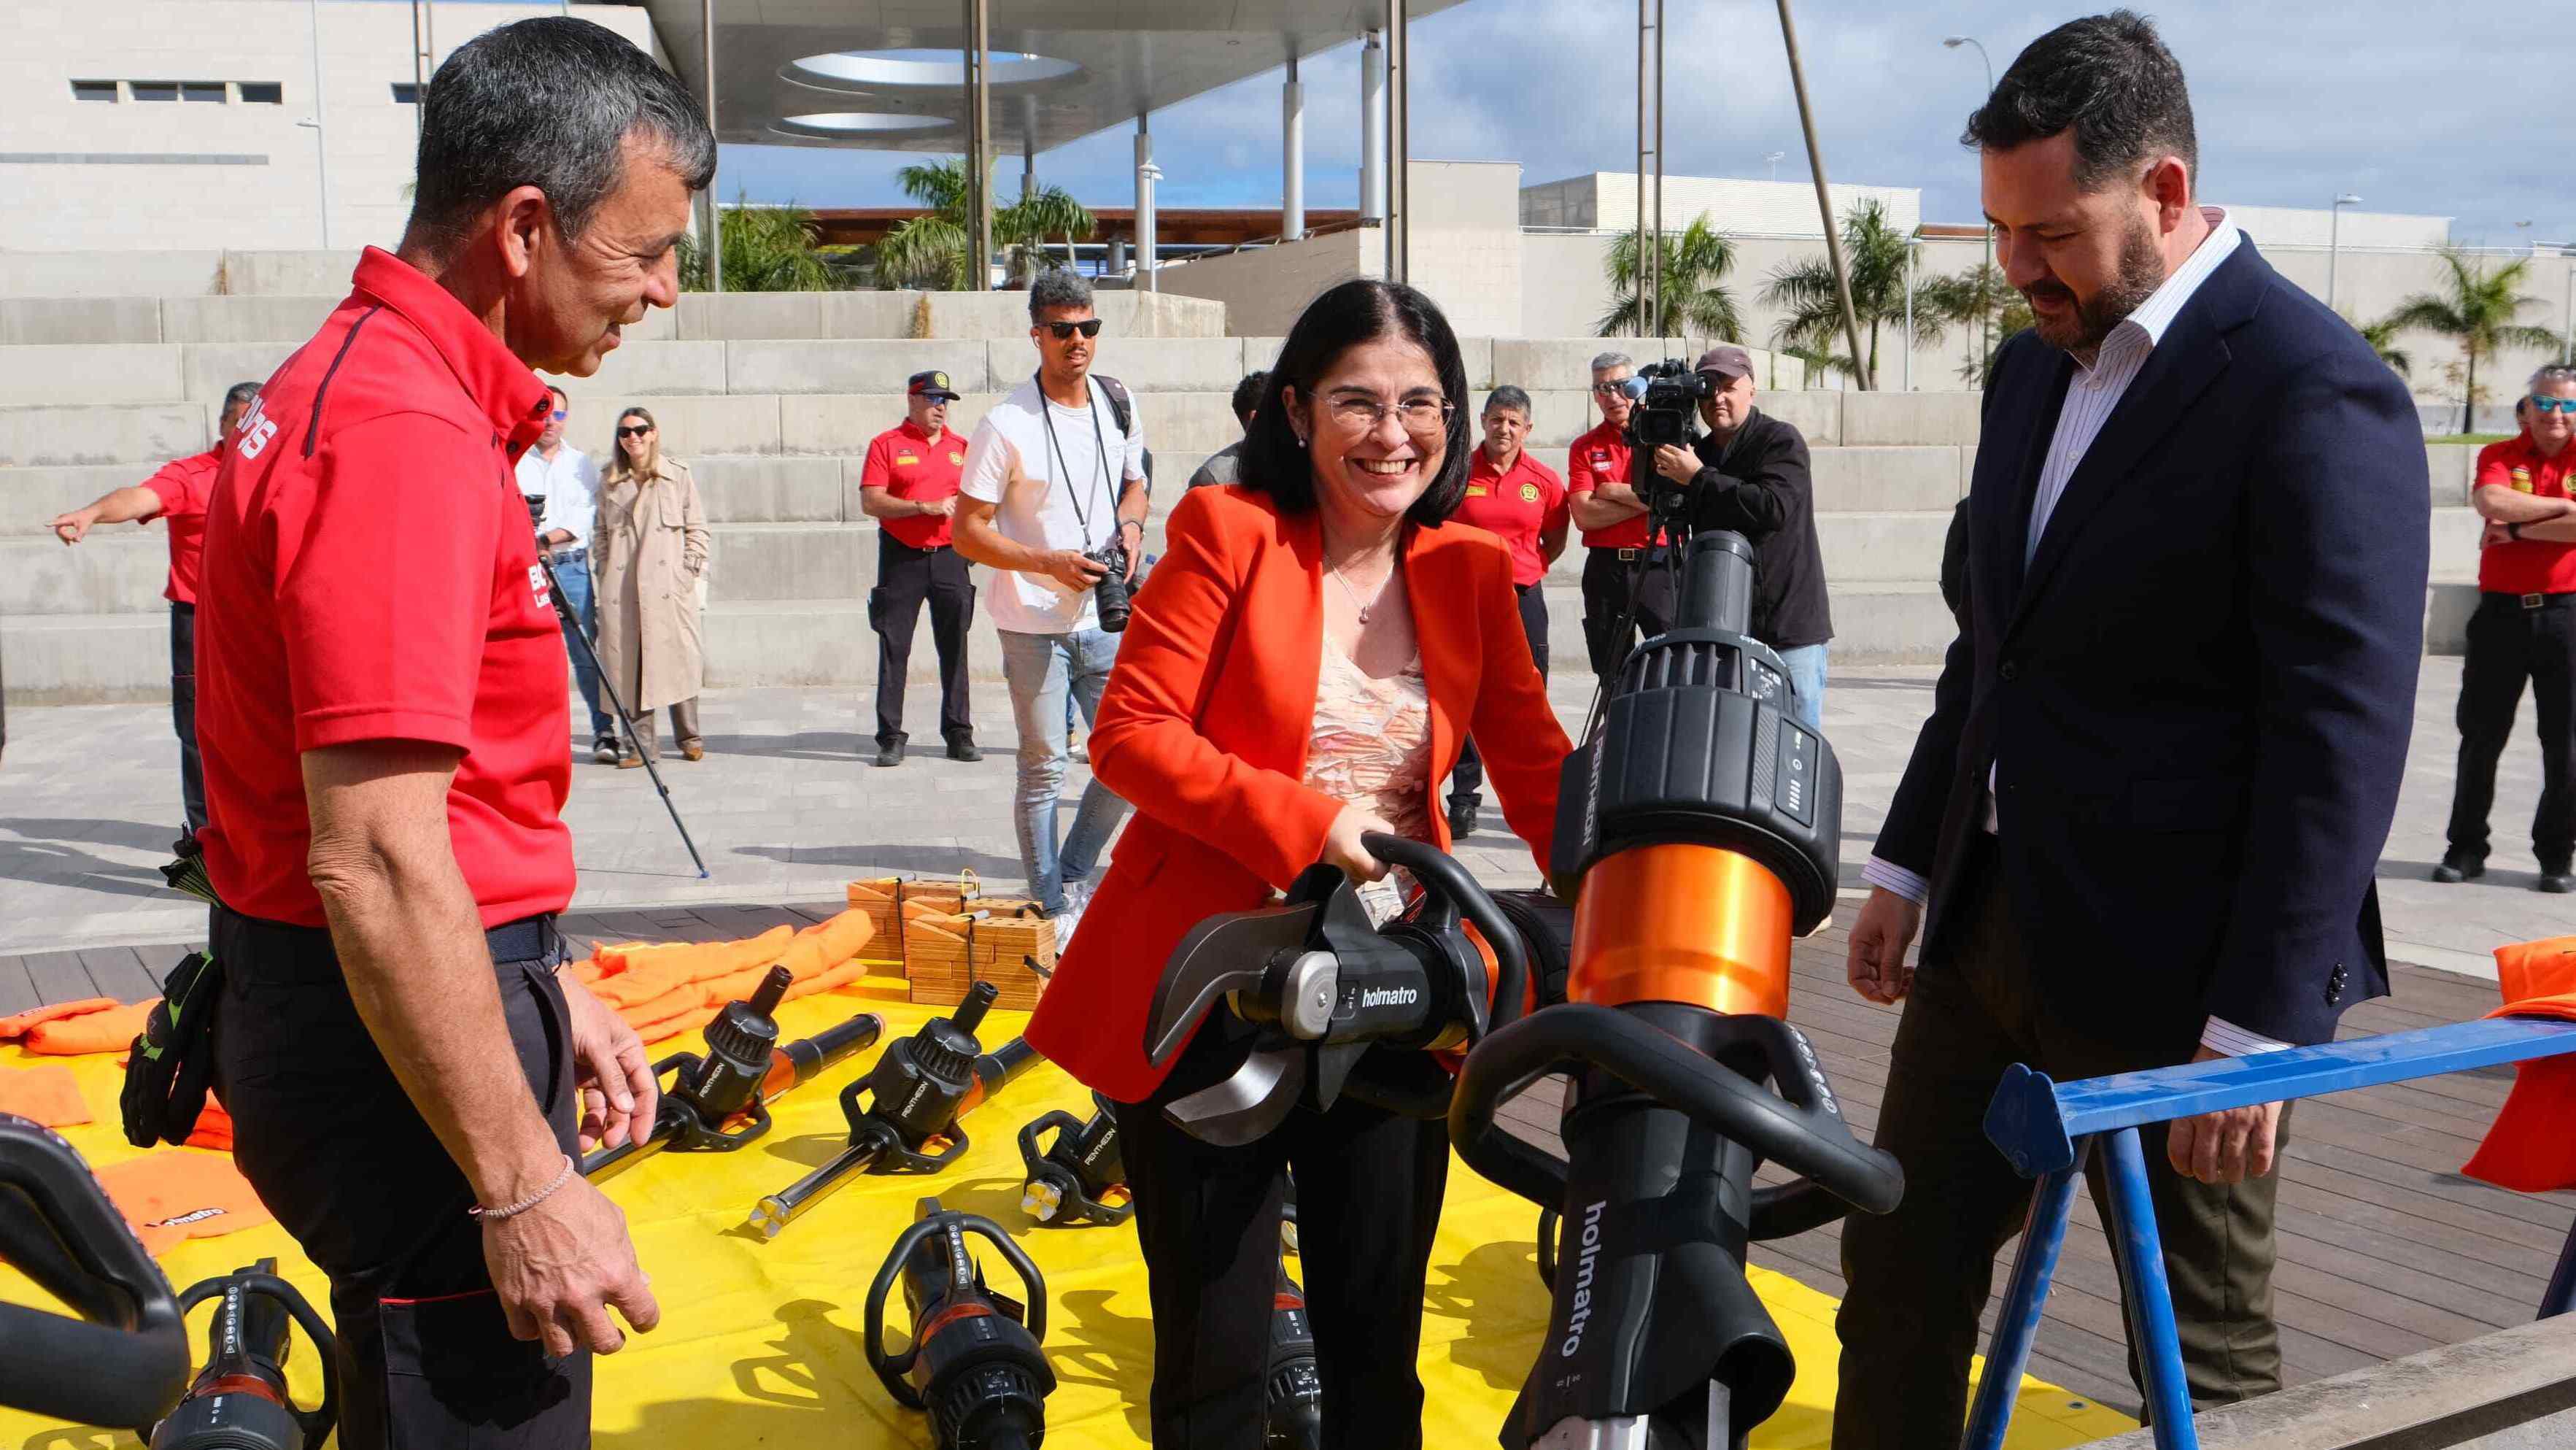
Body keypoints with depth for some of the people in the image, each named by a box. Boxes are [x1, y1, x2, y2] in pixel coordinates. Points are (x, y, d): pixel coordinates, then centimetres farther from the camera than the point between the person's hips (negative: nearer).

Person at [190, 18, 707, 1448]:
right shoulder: (404, 432, -22)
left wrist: (548, 986, 21)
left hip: (349, 1008, 11)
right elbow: (377, 862, -27)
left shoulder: (365, 378, 12)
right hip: (395, 1041, -11)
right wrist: (523, 1184, -23)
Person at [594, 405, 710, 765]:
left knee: (676, 659, -3)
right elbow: (601, 532, 16)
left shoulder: (678, 475, 8)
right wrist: (605, 575, 5)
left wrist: (688, 572, -1)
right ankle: (644, 744, 3)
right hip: (621, 590, 2)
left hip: (669, 586, -2)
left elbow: (697, 529, 8)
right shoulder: (609, 481, 13)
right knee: (629, 664, -2)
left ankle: (689, 739, 10)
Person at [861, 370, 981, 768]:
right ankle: (890, 737, 3)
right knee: (893, 649, -2)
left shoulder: (961, 448, 13)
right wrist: (927, 507, -14)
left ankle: (959, 734, 11)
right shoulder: (886, 445, 1)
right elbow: (870, 502, -9)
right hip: (901, 559, -3)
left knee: (955, 648, 4)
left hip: (950, 557, 3)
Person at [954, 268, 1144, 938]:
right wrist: (1050, 563, -20)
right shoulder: (1006, 425, -11)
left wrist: (1130, 524, -1)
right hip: (1033, 625, -5)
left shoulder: (1120, 404, 6)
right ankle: (1052, 908, 15)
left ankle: (1073, 878, 24)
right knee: (1044, 771, 3)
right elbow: (968, 530, -9)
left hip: (1103, 618, 5)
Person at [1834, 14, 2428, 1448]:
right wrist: (1909, 862, 15)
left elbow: (2344, 732, -19)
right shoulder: (2037, 369, 11)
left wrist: (2259, 1022, -19)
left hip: (2169, 965, -8)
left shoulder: (2314, 390, -15)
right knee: (1900, 1274, 14)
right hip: (1990, 926, 8)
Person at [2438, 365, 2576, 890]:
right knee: (2481, 734, 6)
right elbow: (2492, 501, -17)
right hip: (2502, 611, 0)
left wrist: (2519, 529, -12)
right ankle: (2466, 848, 16)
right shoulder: (2499, 456, 5)